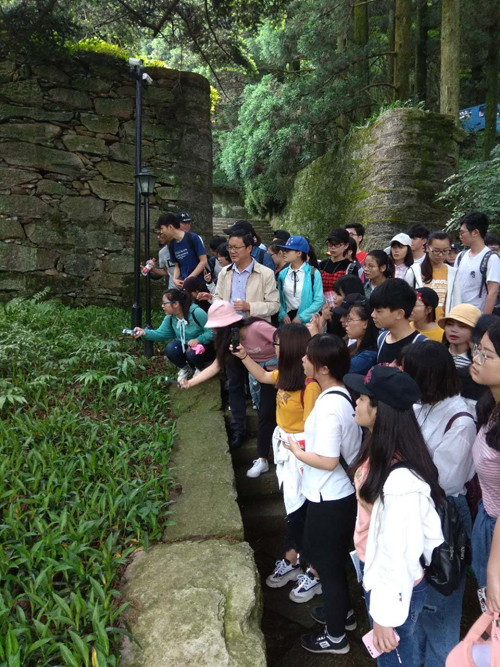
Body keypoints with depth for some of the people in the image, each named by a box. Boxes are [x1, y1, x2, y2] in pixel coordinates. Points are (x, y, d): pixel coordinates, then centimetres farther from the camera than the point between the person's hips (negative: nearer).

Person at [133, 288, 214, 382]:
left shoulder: (196, 313, -28)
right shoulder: (170, 317, -7)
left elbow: (212, 331, -26)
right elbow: (161, 333, -9)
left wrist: (198, 340, -37)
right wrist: (144, 332, -23)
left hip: (203, 346, -6)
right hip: (184, 346, 6)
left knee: (192, 353, -36)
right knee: (170, 349, -22)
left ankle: (201, 368, 2)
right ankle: (185, 369, 8)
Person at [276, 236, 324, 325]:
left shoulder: (313, 273, -5)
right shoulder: (283, 274, 5)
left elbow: (319, 301, -9)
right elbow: (279, 299, 6)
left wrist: (301, 317, -13)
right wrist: (283, 315, -10)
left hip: (307, 321, -3)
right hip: (287, 318, 3)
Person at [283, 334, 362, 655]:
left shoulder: (329, 405, -29)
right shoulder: (344, 394, -1)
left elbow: (328, 461, -27)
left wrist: (297, 451, -13)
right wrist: (308, 444, 4)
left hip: (329, 500, -9)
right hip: (343, 494, 9)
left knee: (327, 562, 11)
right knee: (332, 557, 28)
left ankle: (335, 636, 31)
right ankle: (343, 612, 48)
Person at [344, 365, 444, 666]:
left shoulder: (401, 479, -34)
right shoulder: (378, 451, -6)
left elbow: (398, 551, -28)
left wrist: (386, 615, -18)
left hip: (395, 586, -8)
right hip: (374, 573, 8)